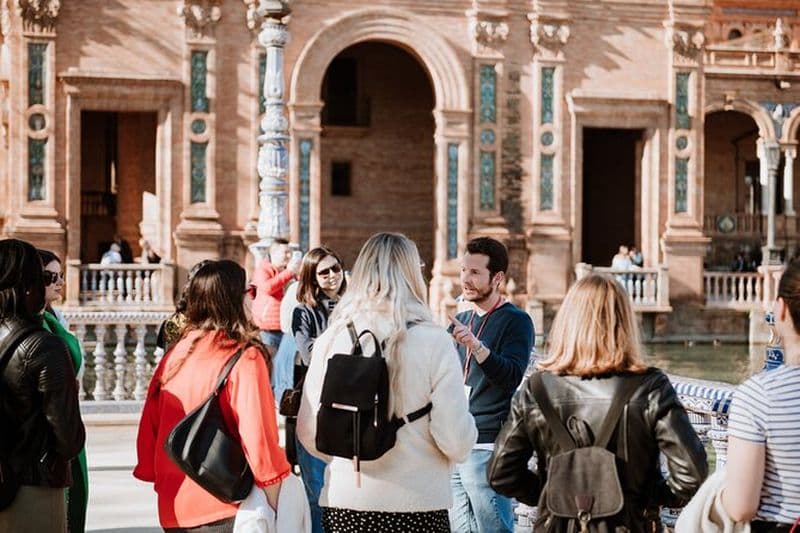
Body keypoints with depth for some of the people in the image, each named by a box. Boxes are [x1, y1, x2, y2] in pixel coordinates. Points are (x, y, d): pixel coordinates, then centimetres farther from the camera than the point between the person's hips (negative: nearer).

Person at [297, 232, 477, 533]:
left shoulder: (330, 340, -3)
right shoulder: (433, 342, -11)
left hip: (342, 506, 2)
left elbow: (308, 433, 2)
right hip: (417, 506, -2)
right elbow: (457, 442, -13)